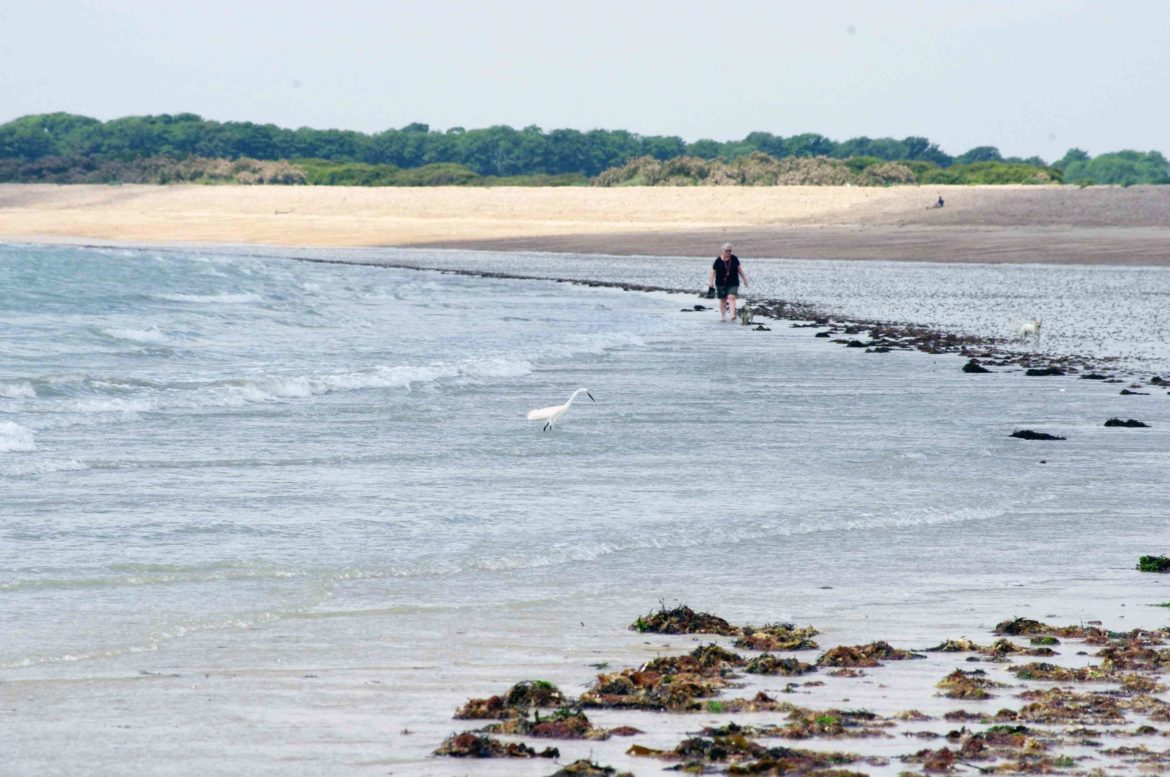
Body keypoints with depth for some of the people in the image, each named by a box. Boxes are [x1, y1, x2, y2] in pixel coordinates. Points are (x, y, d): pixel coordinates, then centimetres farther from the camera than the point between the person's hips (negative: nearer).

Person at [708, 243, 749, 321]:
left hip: (733, 283, 0)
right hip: (721, 283, 0)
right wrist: (711, 282, -13)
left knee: (731, 297, -17)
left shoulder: (734, 259, 1)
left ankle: (732, 315, -27)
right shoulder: (718, 260, -6)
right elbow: (713, 272, -3)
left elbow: (739, 269, 11)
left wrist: (744, 279, 15)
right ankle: (723, 316, 19)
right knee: (723, 299, 6)